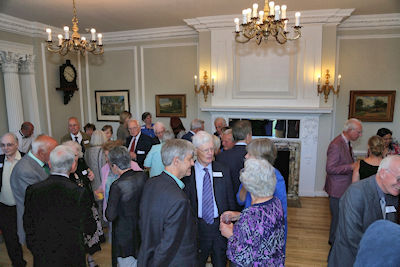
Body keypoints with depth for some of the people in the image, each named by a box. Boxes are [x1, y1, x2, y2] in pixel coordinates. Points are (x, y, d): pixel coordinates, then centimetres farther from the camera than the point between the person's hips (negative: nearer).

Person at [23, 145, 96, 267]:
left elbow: (28, 226, -1)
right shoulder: (80, 193, -24)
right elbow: (89, 228, -13)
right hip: (71, 257, -3)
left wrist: (35, 250, 15)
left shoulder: (32, 190, -13)